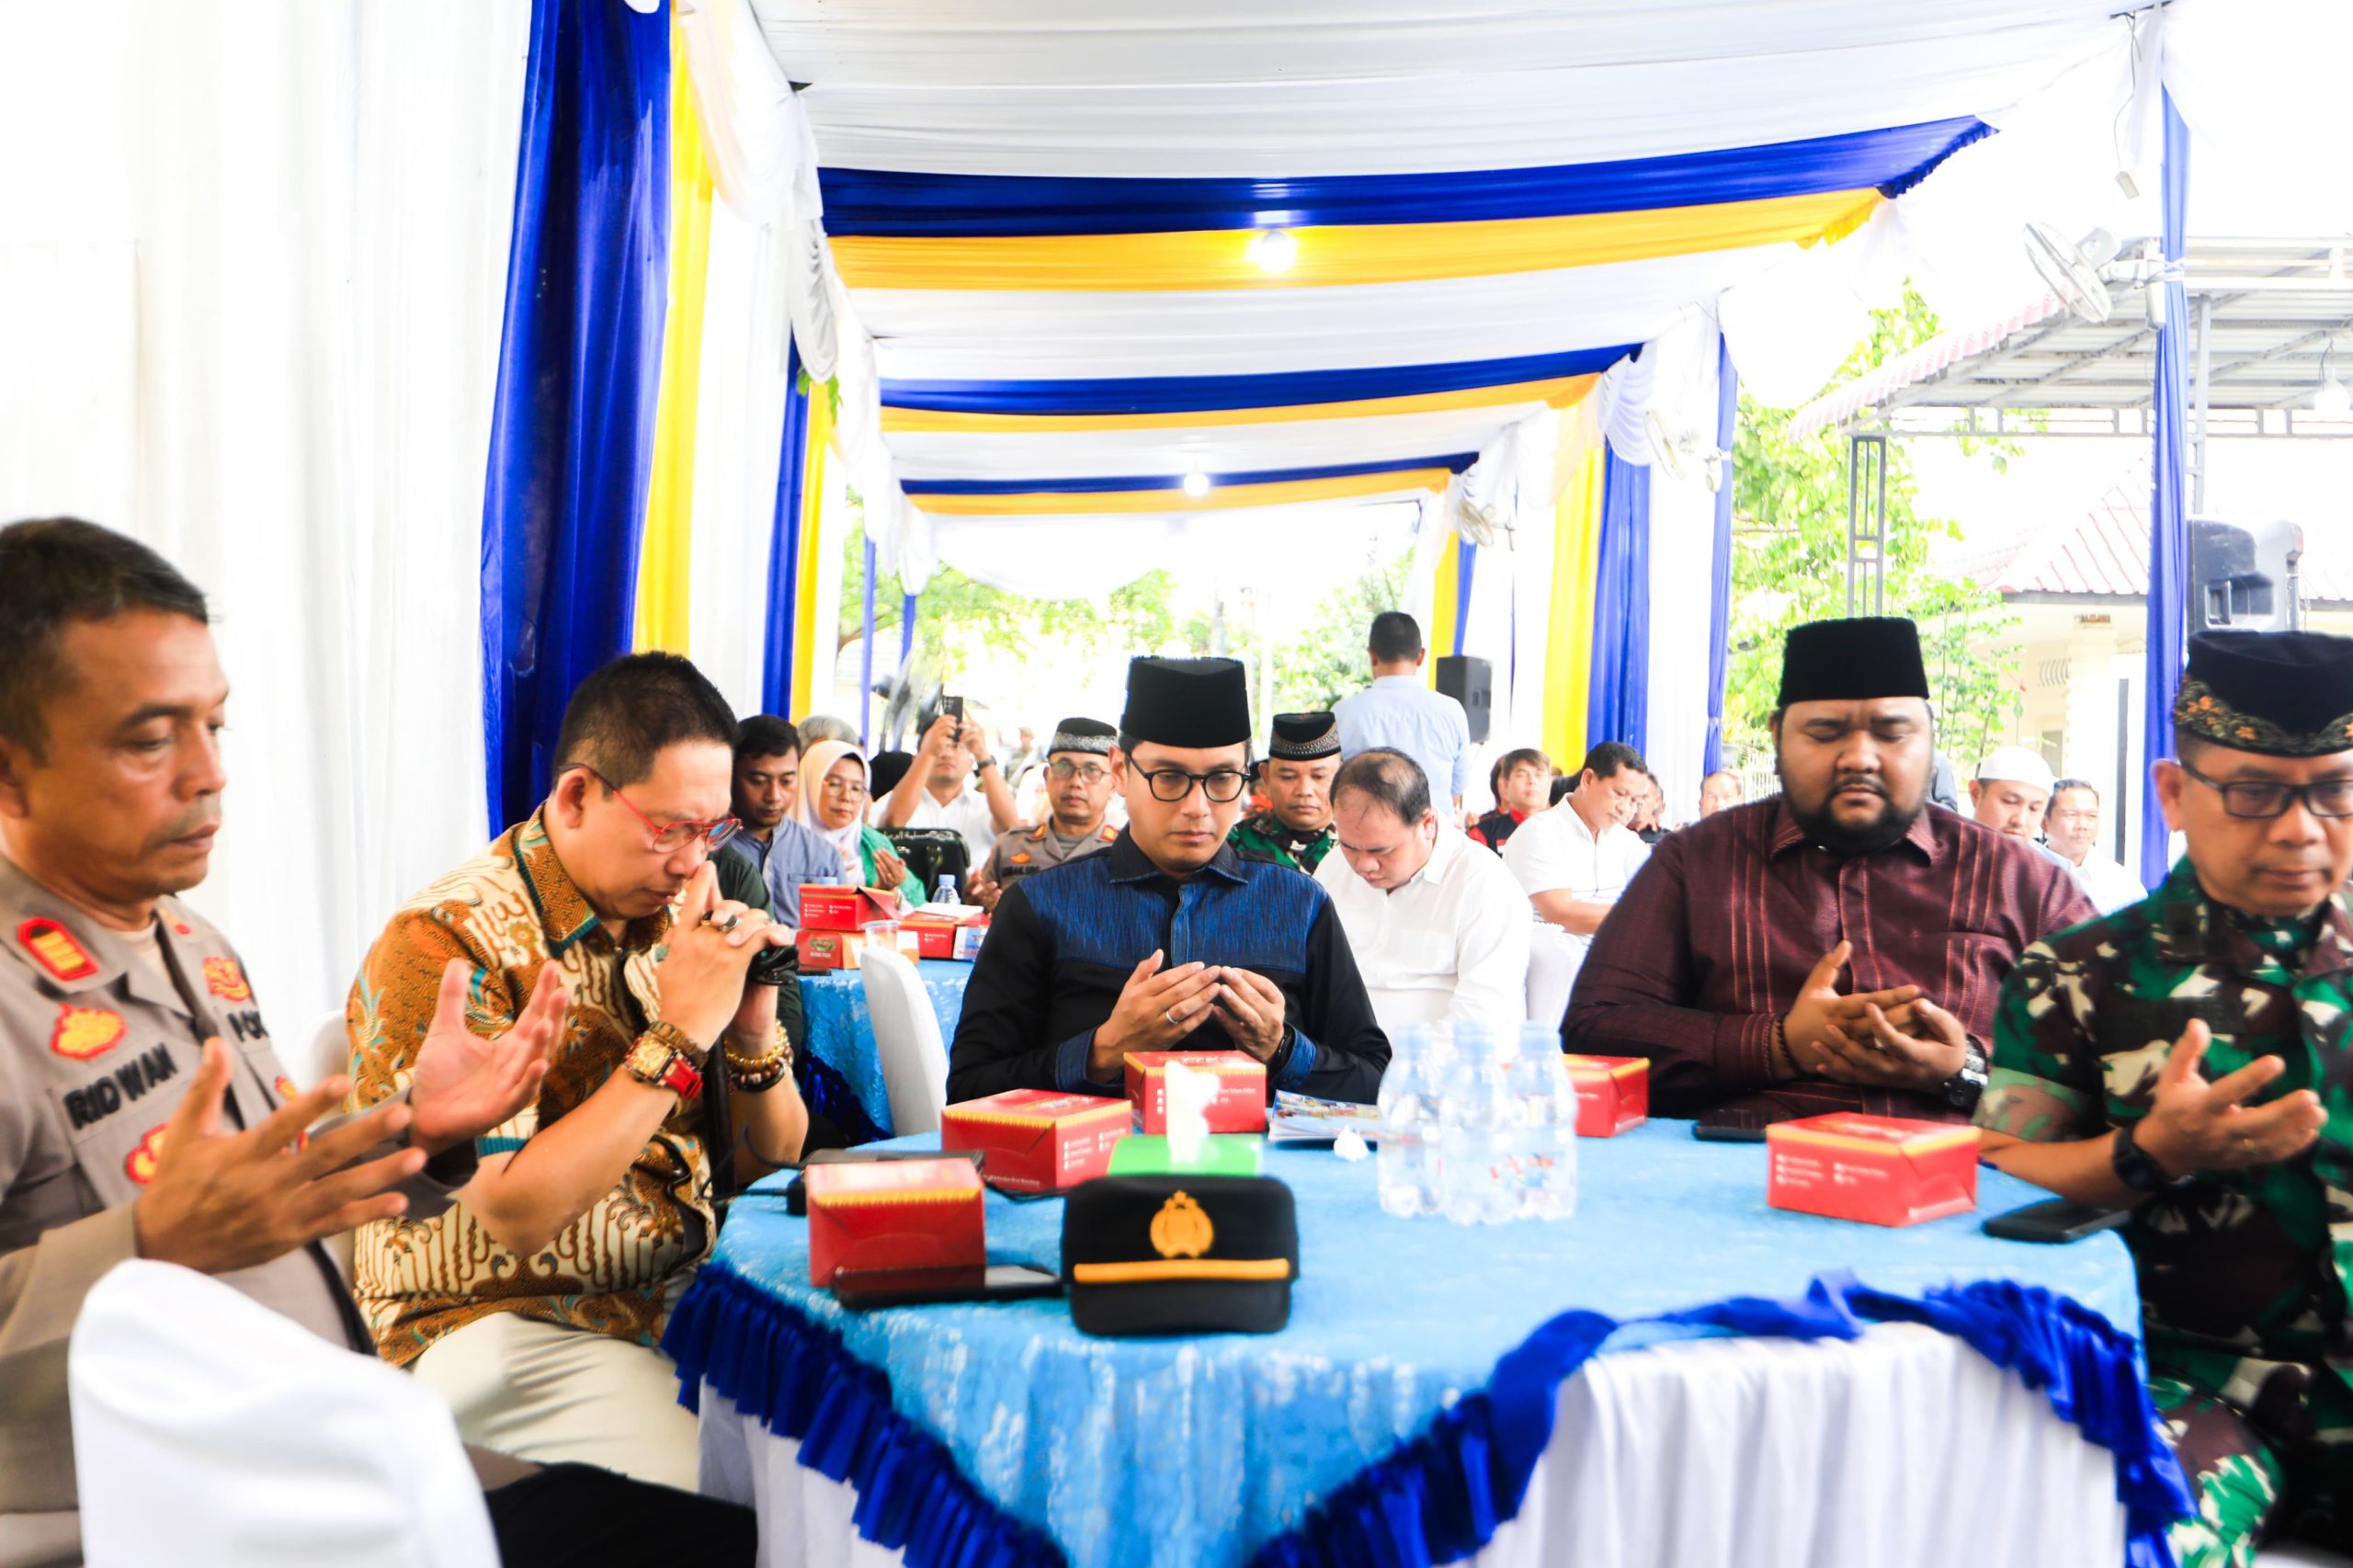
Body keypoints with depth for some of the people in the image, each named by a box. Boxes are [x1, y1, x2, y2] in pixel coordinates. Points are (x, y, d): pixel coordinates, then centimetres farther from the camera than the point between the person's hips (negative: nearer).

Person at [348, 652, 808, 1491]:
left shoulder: (668, 918, 7)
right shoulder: (447, 941, -14)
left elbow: (778, 1152, 12)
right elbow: (518, 1215, -22)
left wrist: (754, 1029, -9)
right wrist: (681, 1034, -22)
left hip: (685, 1296, 7)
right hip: (503, 1326, -7)